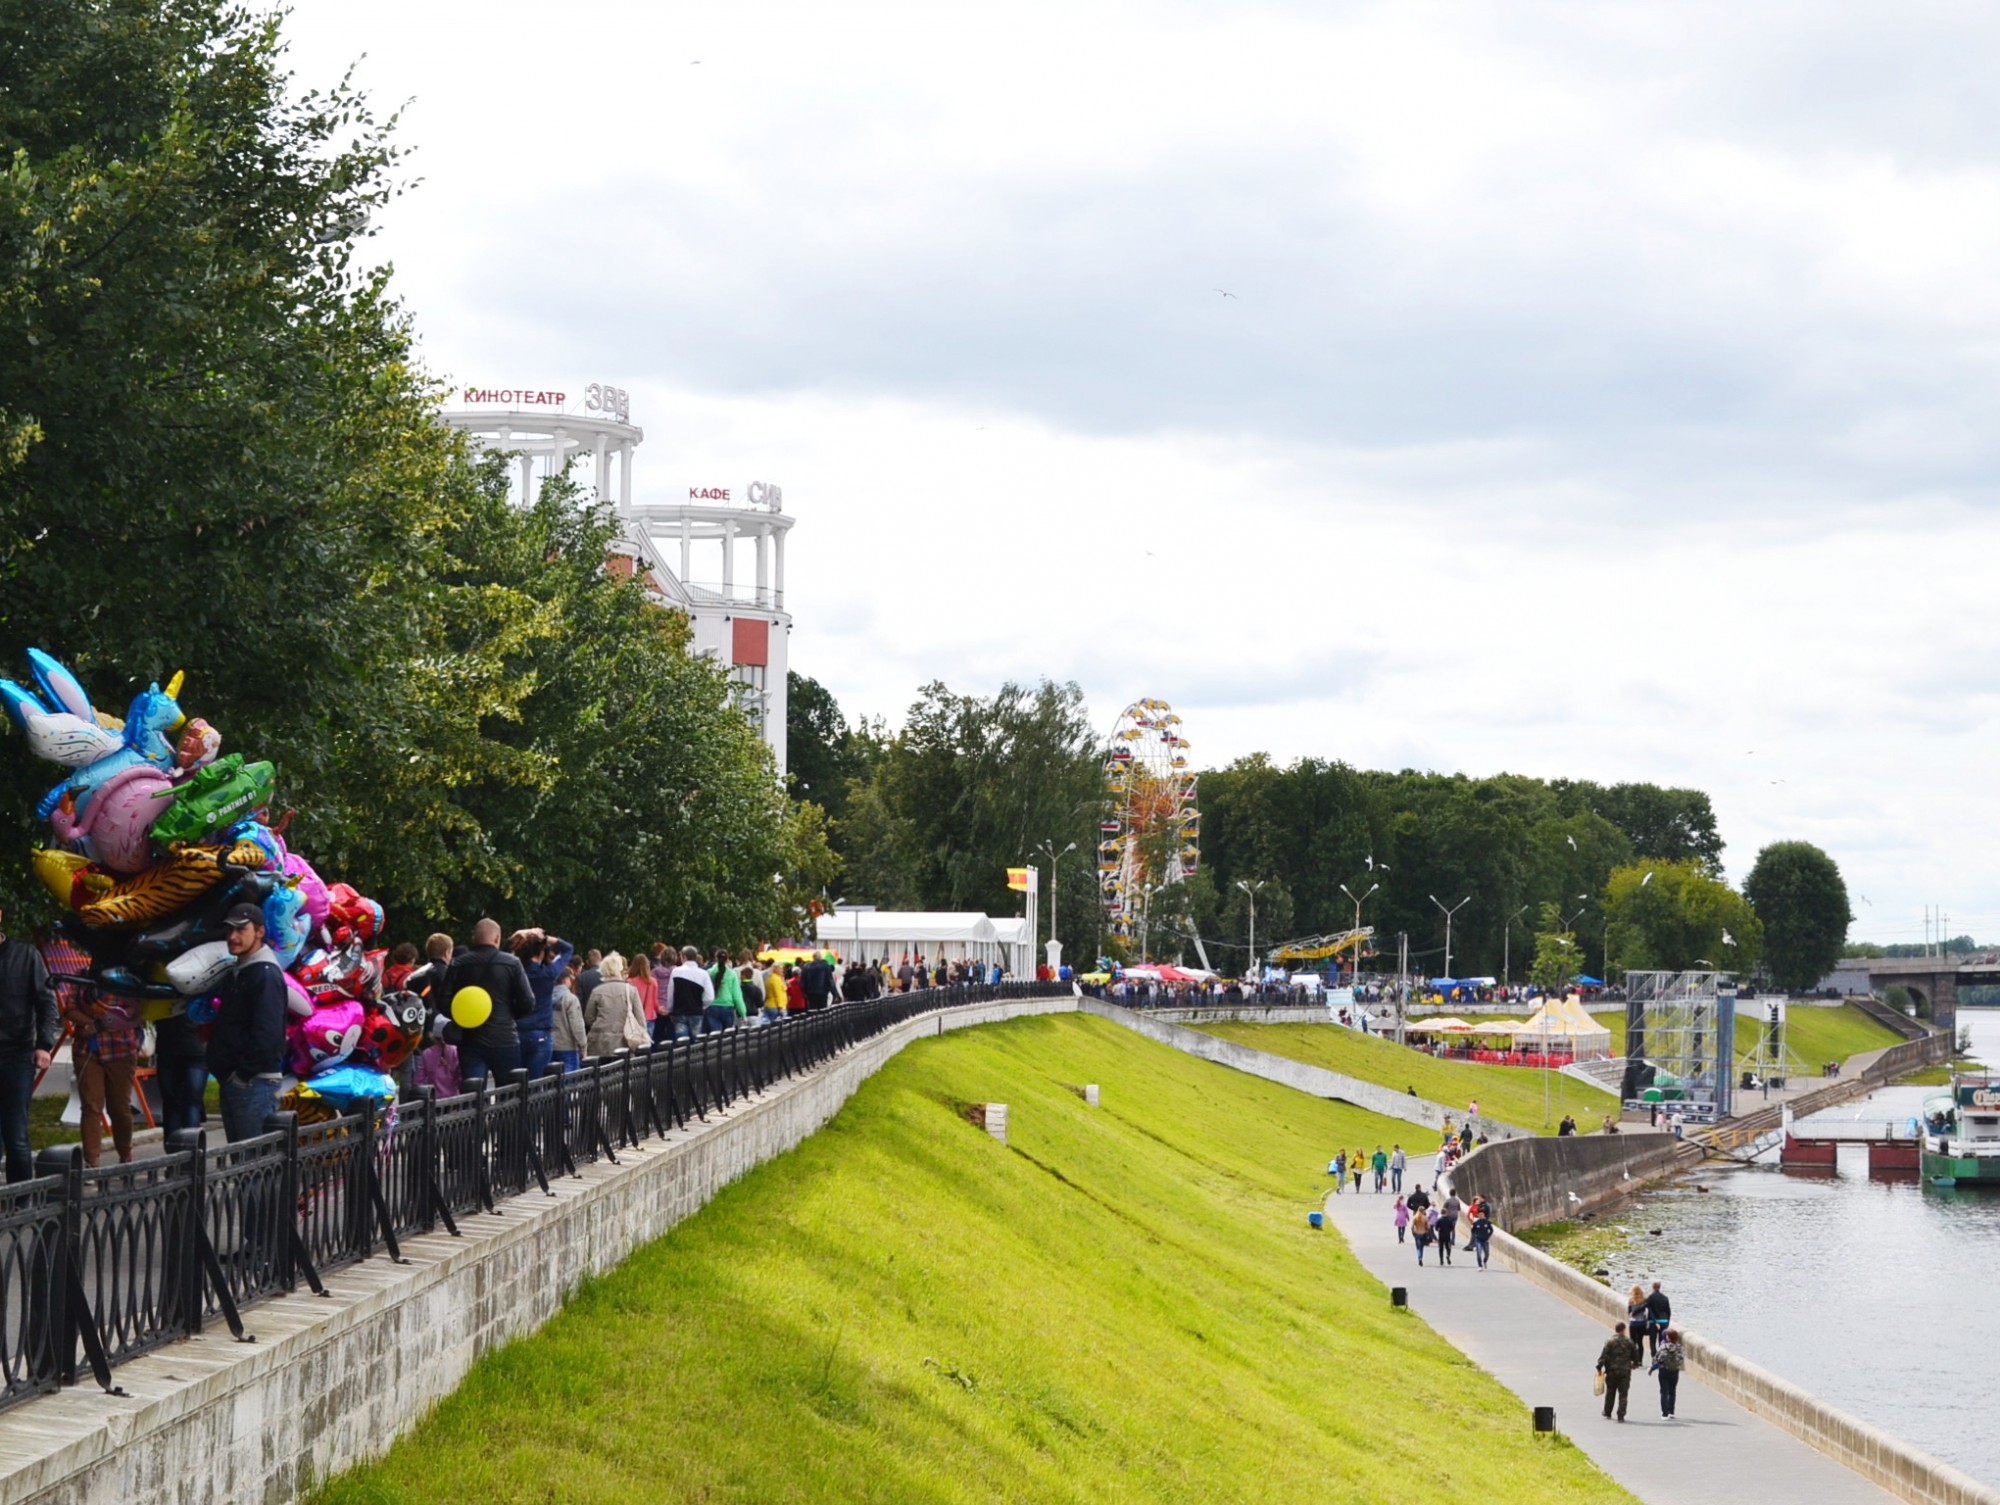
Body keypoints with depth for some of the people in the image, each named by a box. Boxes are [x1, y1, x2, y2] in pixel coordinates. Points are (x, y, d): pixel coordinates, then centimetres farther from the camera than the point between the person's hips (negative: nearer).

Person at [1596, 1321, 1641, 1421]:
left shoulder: (1609, 1341, -5)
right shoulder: (1629, 1342, -1)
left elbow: (1603, 1355, -10)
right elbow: (1635, 1355, 7)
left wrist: (1599, 1367, -4)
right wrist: (1635, 1364, 27)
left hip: (1612, 1372, 0)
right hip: (1625, 1372, 0)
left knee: (1610, 1394, 15)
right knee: (1623, 1394, 3)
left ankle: (1607, 1414, 24)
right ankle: (1621, 1416, -3)